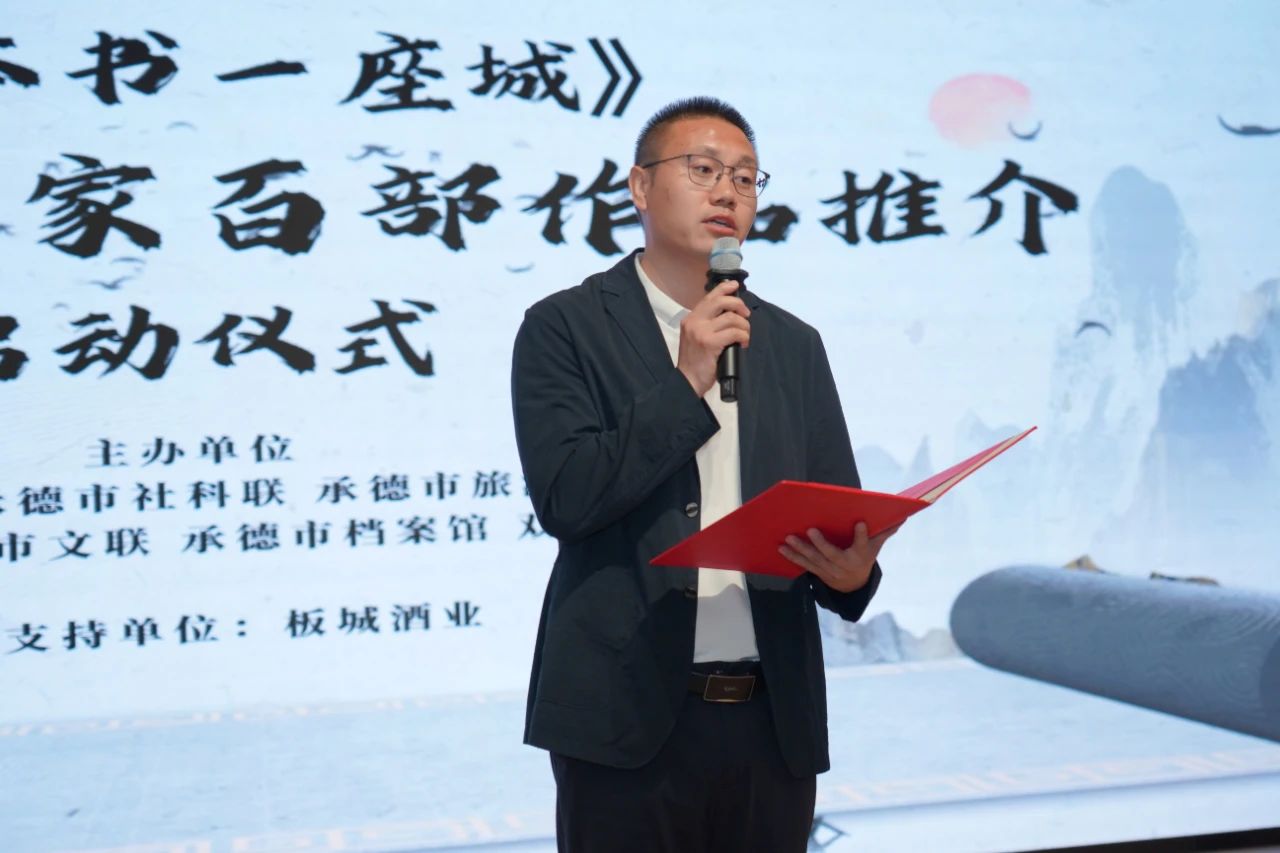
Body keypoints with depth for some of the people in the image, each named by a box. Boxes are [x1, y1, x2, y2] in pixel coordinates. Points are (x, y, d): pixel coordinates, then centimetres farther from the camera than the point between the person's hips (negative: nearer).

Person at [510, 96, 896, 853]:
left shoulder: (795, 345, 12)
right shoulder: (566, 326, -1)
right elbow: (566, 498, -12)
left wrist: (853, 570, -11)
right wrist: (686, 385, -15)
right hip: (630, 715, -4)